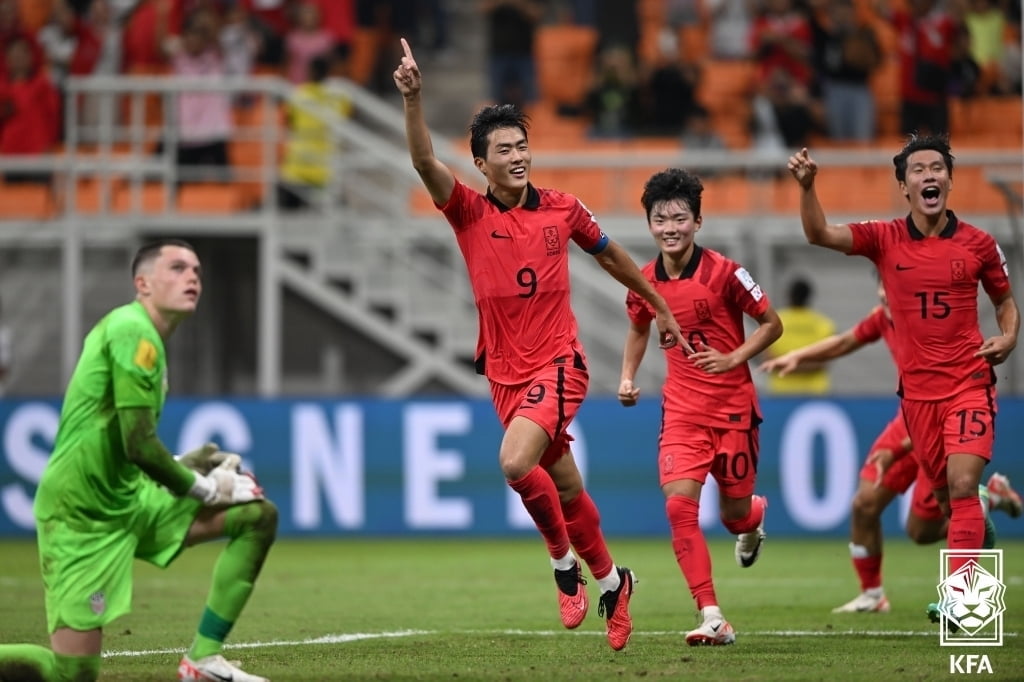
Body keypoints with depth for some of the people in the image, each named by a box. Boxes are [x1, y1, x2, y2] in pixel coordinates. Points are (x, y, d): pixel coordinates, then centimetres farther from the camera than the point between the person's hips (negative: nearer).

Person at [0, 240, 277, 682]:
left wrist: (180, 466, 9)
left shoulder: (137, 333, 14)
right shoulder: (134, 332, -16)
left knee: (258, 516, 4)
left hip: (128, 497, 10)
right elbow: (139, 446, -22)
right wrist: (204, 489, -7)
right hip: (83, 513, -10)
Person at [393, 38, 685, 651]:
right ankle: (611, 581, 32)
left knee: (516, 462, -26)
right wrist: (413, 98, -35)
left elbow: (610, 254, 17)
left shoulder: (562, 210, -1)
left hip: (558, 363, -2)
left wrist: (660, 307, 26)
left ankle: (565, 562, -5)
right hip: (506, 372, 2)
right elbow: (425, 161, -20)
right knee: (564, 487, 11)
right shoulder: (469, 211, -3)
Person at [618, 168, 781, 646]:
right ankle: (712, 619, -16)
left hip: (733, 407, -3)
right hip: (682, 409, 3)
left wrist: (733, 359, -18)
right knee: (679, 504, -17)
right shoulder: (645, 282, 0)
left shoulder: (724, 272, -13)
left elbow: (772, 324, -5)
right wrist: (628, 377, 8)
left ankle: (753, 518, 48)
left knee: (734, 513, 6)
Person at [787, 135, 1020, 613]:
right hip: (918, 389, 2)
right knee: (944, 494, 10)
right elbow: (819, 234, -13)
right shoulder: (884, 239, 0)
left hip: (969, 382, -2)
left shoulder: (977, 243, 0)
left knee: (963, 485, -17)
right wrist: (807, 187, -30)